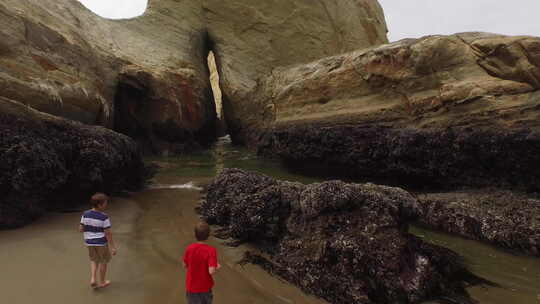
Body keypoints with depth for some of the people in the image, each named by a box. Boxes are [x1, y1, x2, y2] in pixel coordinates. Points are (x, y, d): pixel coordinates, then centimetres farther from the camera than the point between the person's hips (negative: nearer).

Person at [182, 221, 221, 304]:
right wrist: (217, 267, -7)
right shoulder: (211, 250, -24)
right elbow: (211, 271, -28)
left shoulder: (189, 248, -16)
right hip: (205, 287, -2)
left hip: (191, 286, 2)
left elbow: (185, 265, -2)